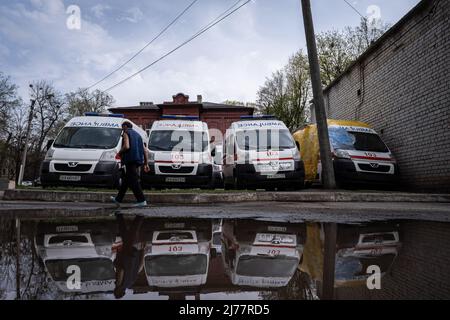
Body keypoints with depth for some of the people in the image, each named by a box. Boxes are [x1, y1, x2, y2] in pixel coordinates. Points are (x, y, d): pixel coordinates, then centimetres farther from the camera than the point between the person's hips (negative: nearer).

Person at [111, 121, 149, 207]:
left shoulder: (126, 133, 0)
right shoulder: (137, 134, 22)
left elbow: (126, 146, -18)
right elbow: (145, 150, 17)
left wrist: (120, 152, 1)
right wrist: (146, 163, 17)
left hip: (130, 160, -9)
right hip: (138, 160, 9)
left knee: (133, 181, -9)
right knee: (126, 180, 18)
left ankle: (142, 200, -15)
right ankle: (118, 199, 29)